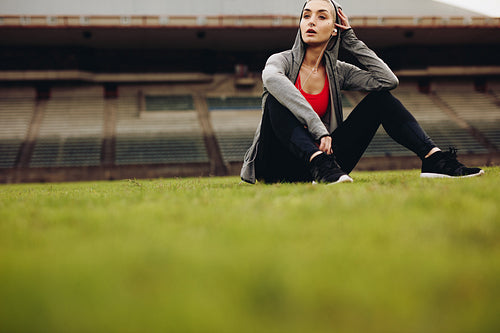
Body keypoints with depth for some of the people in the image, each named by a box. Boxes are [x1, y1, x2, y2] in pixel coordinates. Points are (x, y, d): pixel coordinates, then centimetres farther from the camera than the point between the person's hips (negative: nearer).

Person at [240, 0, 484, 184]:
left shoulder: (337, 72, 10)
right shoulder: (283, 60, -4)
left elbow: (389, 80, -3)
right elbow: (271, 78, -31)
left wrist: (351, 41, 0)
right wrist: (317, 128, -40)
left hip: (322, 154, 4)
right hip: (279, 169, -4)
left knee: (380, 97, -3)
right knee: (276, 99, -29)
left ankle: (433, 158, -21)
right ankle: (319, 163, -46)